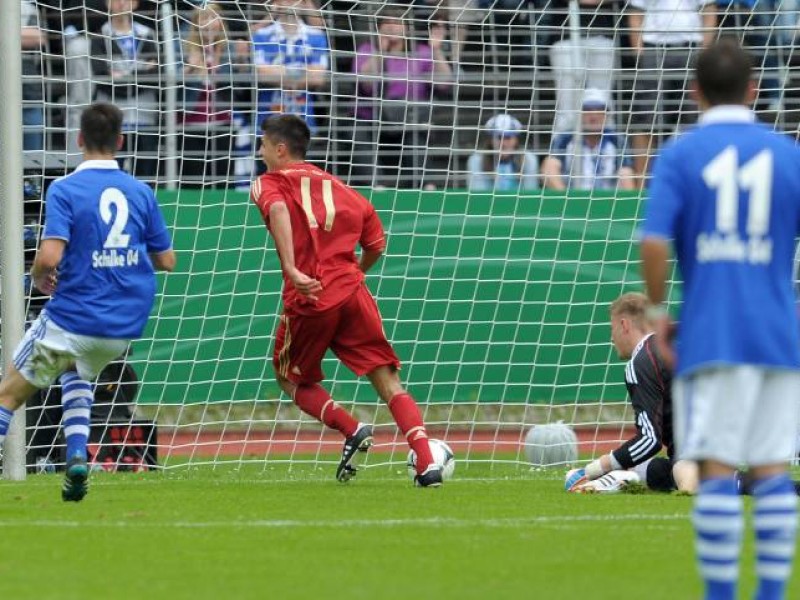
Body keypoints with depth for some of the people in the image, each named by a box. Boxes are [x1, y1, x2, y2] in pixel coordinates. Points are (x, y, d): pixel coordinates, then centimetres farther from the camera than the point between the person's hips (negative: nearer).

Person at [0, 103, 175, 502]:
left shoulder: (65, 190, -10)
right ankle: (76, 459, 13)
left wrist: (38, 277, 0)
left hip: (72, 317, -5)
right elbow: (166, 260, 9)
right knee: (76, 372, 34)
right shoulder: (141, 193, 4)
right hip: (125, 325, 5)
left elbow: (49, 256, -21)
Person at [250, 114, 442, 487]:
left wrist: (291, 269, -25)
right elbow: (376, 246, 22)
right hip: (352, 294, 3)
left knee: (290, 378, 21)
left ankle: (351, 430, -1)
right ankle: (427, 463, -14)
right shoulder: (339, 188, 21)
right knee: (389, 383, 3)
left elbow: (278, 210, -17)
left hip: (308, 300, -3)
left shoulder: (269, 184, 8)